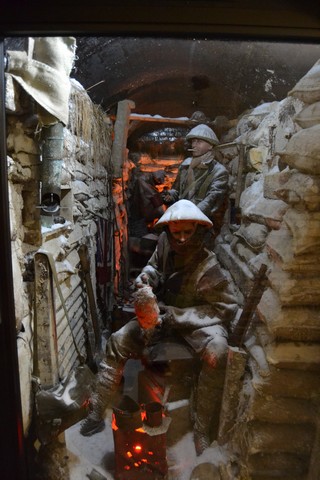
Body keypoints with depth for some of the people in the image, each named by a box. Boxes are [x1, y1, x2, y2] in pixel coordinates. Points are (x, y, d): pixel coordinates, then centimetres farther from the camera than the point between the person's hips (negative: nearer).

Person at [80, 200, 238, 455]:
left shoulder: (208, 268, -27)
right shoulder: (165, 243, -12)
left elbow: (226, 307, -22)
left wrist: (175, 317, -27)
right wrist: (147, 276, -16)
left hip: (199, 319, -4)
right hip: (165, 312, 5)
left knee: (215, 353, -35)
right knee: (119, 341, -7)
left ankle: (202, 429, -14)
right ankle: (96, 413, 7)